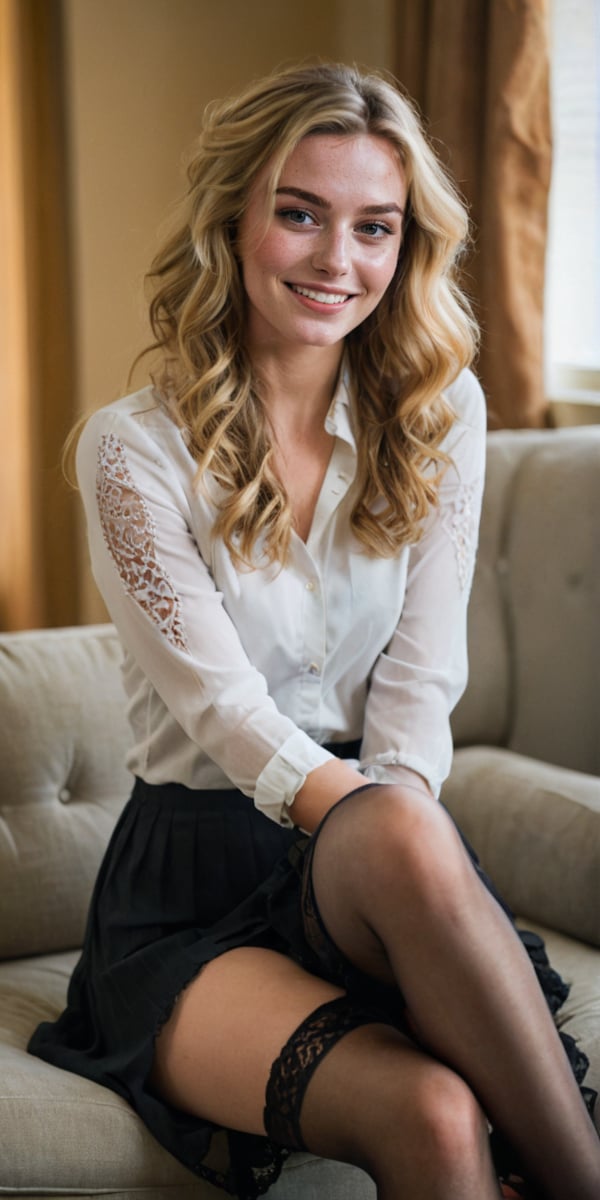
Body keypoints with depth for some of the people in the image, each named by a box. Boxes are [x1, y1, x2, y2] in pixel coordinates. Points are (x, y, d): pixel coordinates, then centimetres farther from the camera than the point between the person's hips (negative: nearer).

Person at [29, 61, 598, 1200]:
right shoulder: (135, 449, -5)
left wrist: (395, 830, -21)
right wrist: (388, 827, -28)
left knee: (399, 835, -37)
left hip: (379, 884, 3)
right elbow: (224, 705, -13)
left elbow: (420, 679, -1)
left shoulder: (440, 417, 5)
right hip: (192, 886, -2)